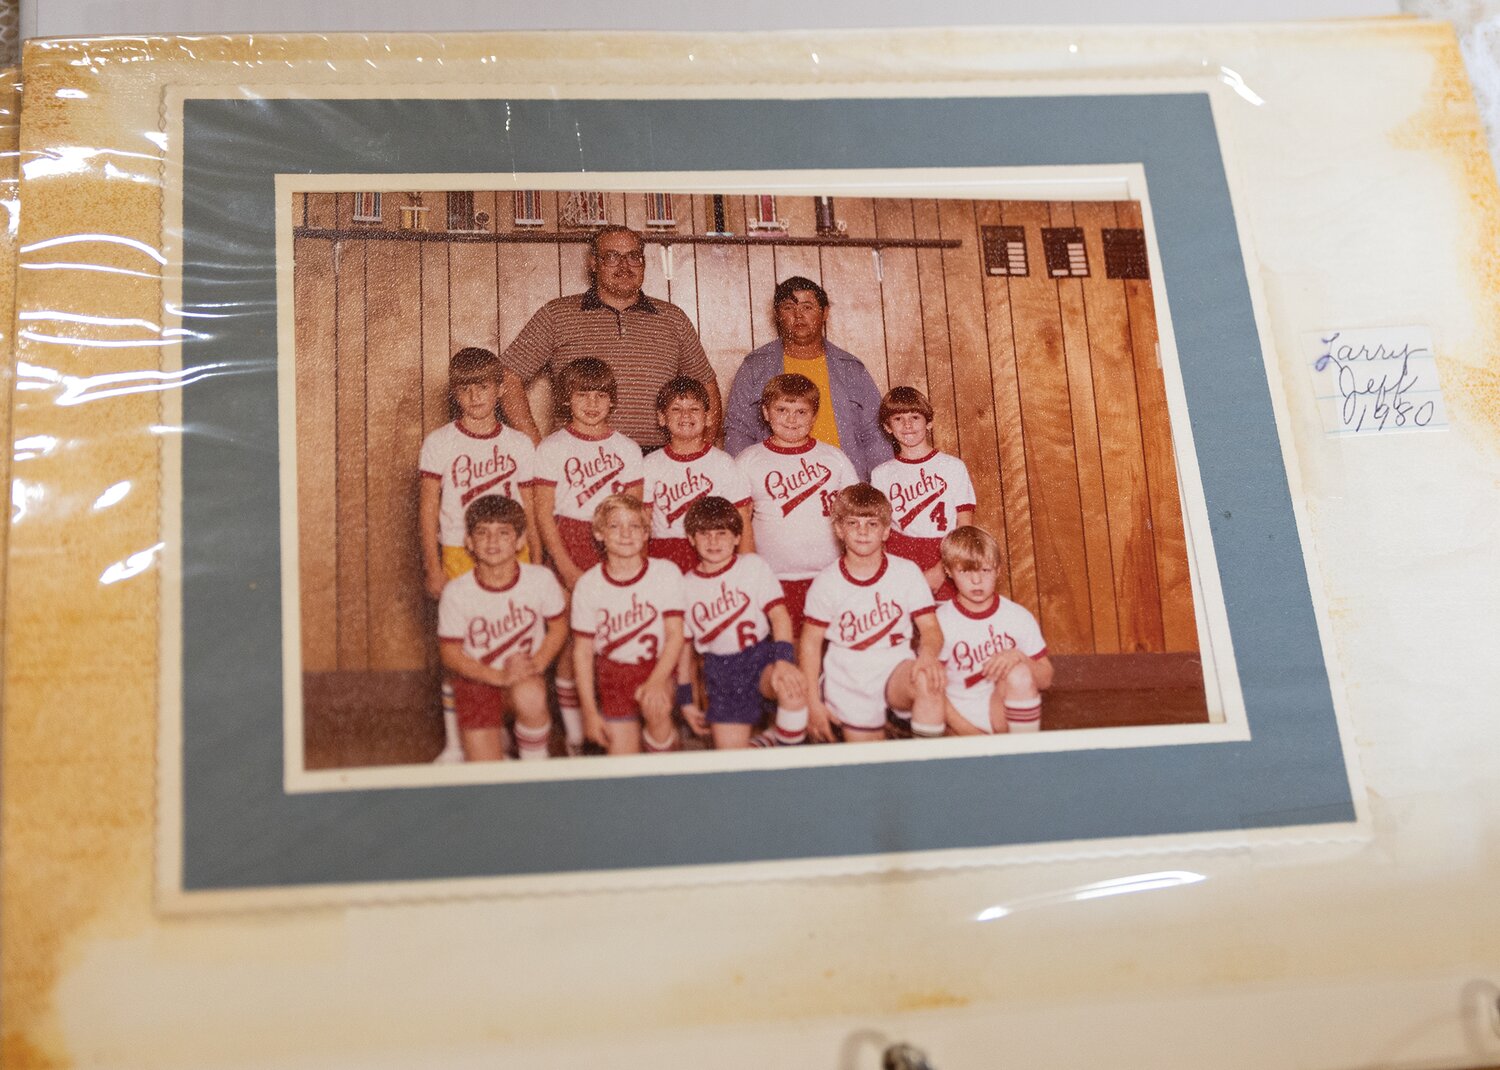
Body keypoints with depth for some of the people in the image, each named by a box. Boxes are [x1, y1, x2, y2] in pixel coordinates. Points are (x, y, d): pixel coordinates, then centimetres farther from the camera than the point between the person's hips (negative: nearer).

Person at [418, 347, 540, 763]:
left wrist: (537, 566, 7)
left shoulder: (520, 445, 6)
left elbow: (530, 511, 10)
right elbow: (427, 509, 2)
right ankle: (454, 742, 7)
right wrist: (433, 568, -3)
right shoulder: (439, 443, 1)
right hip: (458, 556, -1)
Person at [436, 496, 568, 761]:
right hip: (476, 680, 0)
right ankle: (498, 740, 29)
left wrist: (537, 662, -17)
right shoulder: (456, 593, -15)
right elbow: (450, 653, -8)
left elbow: (558, 626, 2)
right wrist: (499, 676, -22)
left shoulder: (541, 579, -13)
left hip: (524, 675, 0)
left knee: (530, 697, -37)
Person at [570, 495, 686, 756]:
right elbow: (582, 651, -1)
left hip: (657, 667, -1)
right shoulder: (588, 584, -6)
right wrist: (589, 710, -5)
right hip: (612, 673, 1)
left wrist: (657, 681, -27)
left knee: (655, 703, -34)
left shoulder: (666, 572, -6)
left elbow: (675, 634, -10)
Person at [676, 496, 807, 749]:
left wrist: (783, 660, -26)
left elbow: (779, 615, -9)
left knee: (791, 686, -37)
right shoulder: (686, 585, 6)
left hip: (761, 655, -2)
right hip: (721, 670, 2)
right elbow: (683, 643, 13)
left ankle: (787, 744, -11)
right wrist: (686, 698, 12)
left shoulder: (753, 565, 0)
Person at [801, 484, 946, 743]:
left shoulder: (907, 572, -2)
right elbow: (811, 642, 2)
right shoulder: (827, 582, -3)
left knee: (928, 680, -35)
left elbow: (930, 627, -3)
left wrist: (928, 653, -28)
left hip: (896, 673, -1)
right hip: (849, 689, 1)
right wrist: (812, 702, -3)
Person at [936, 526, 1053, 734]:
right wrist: (969, 733, -15)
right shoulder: (940, 621, -5)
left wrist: (1019, 658, -16)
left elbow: (1045, 680, 5)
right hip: (962, 718, -2)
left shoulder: (1018, 616, 1)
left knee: (1019, 674, -26)